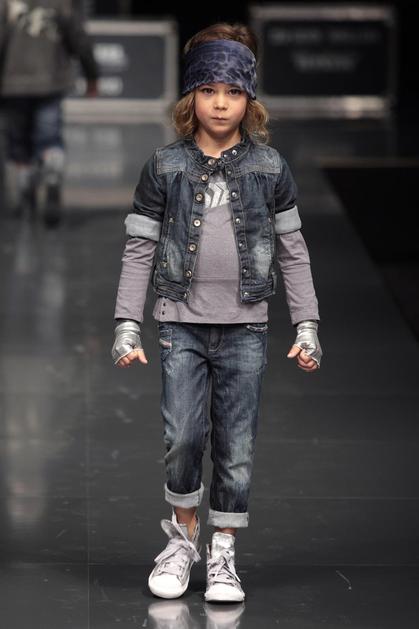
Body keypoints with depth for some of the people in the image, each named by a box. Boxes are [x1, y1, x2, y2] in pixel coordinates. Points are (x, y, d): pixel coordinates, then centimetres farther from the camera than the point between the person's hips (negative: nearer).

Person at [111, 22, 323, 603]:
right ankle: (183, 536, 12)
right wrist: (127, 325, -1)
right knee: (183, 438, -11)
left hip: (245, 327, 1)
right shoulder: (165, 167, 2)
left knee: (237, 448, 2)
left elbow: (293, 251, 8)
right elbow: (139, 250, 4)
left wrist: (307, 326, 4)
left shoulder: (269, 168, 3)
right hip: (182, 323, 0)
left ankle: (223, 553, 16)